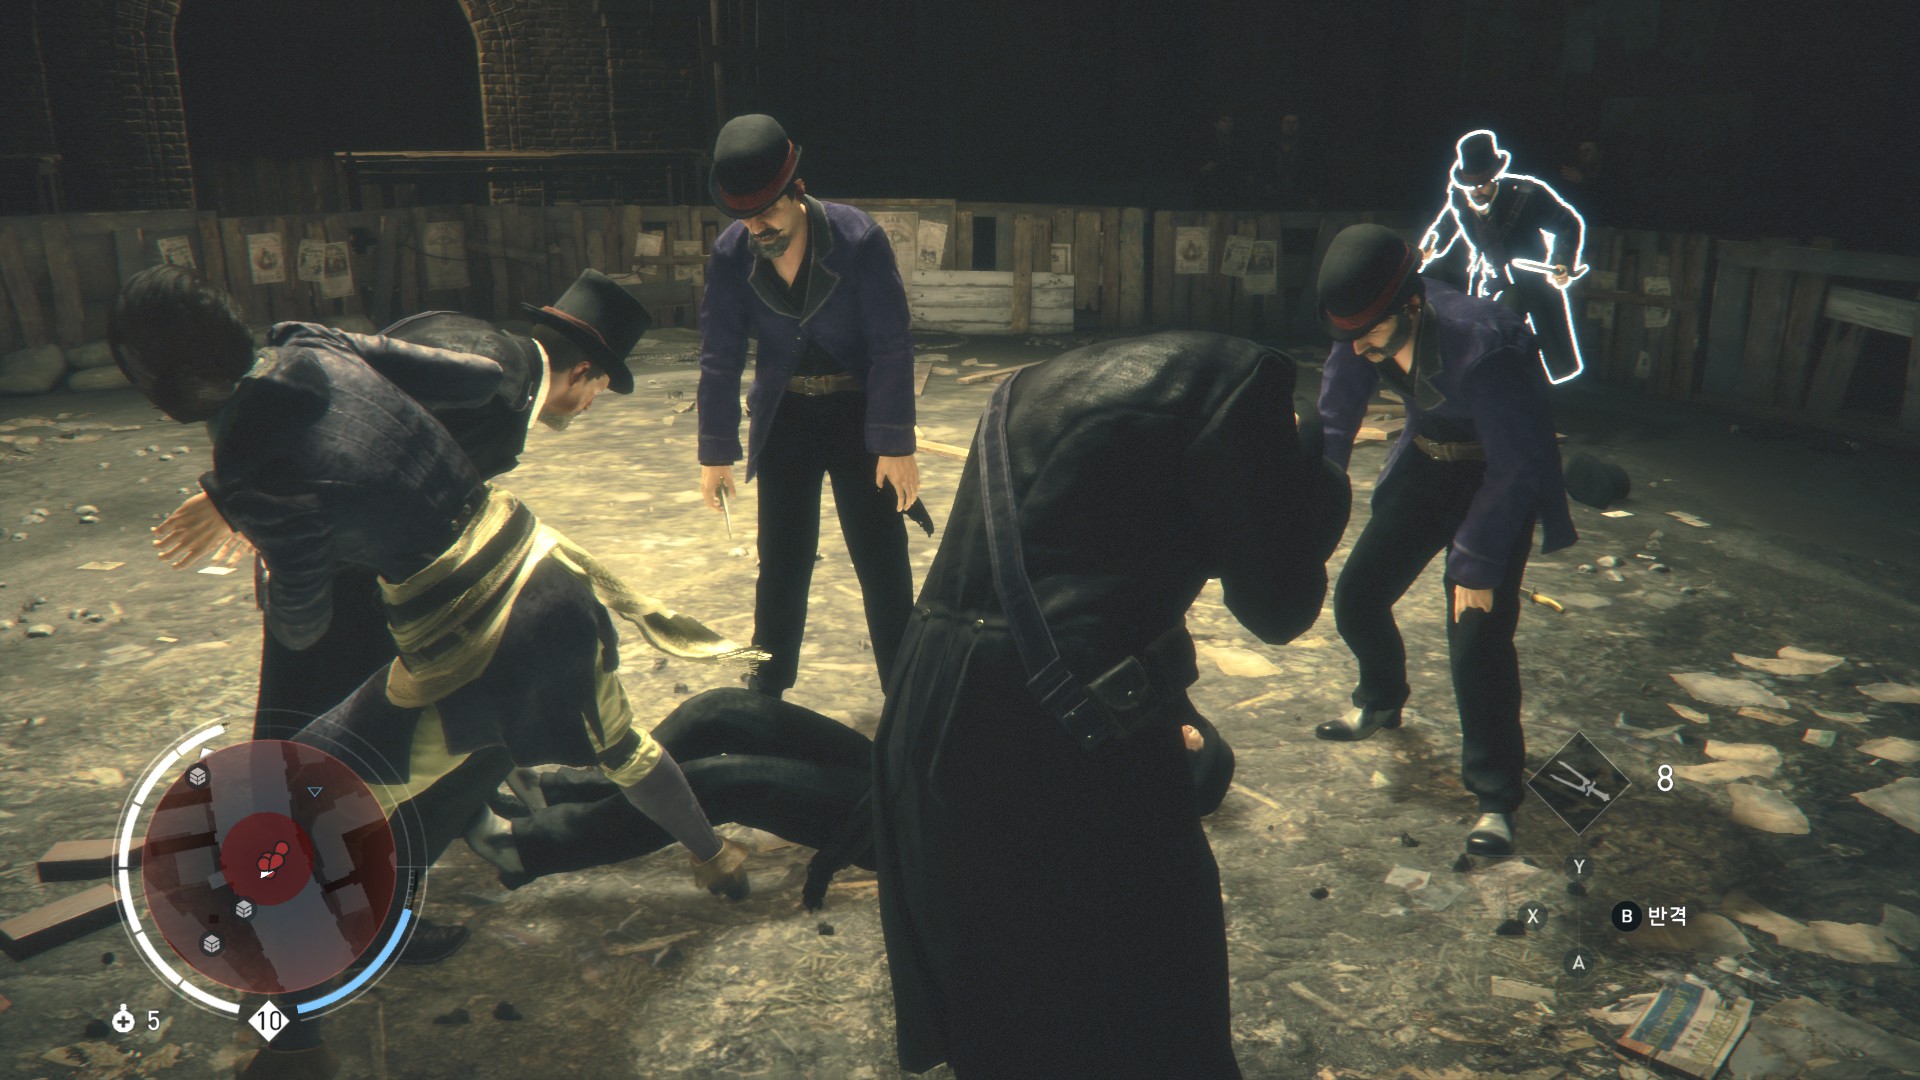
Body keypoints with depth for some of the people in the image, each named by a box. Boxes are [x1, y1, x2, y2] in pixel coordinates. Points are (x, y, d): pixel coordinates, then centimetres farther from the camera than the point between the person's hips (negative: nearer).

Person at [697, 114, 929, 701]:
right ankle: (767, 692, 23)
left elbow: (891, 347, -15)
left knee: (884, 564, 1)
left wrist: (896, 446, -16)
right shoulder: (730, 254, -10)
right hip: (783, 417, 3)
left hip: (858, 410, -2)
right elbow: (720, 356, -2)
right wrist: (716, 453, -2)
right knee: (781, 564, 7)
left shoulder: (859, 238, -19)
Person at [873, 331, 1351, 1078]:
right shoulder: (1238, 372, -3)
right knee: (1147, 1009, 15)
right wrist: (1321, 483, 16)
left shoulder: (1045, 381, 20)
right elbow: (1277, 602, -1)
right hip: (1069, 724, -8)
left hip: (930, 712, 8)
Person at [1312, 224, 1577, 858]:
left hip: (1499, 479, -6)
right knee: (1357, 595, 4)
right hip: (1426, 465, 6)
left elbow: (1516, 467, -26)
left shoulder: (1483, 347, -36)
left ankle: (1496, 798, 2)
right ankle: (1381, 703, 36)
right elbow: (1331, 427, -3)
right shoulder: (1361, 335, -18)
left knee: (1477, 631, -15)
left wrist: (1476, 565, -22)